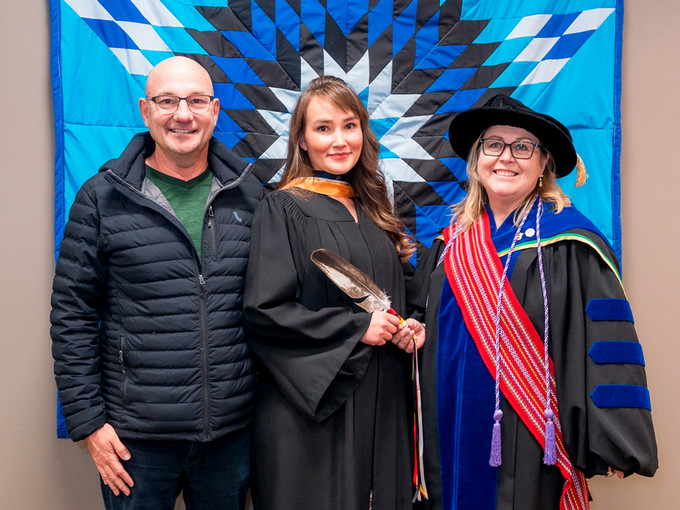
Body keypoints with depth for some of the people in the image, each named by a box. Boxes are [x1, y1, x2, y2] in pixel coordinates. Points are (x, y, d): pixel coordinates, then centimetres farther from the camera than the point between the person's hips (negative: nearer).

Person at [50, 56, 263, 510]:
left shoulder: (249, 195, 3)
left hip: (234, 431, 3)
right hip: (137, 437, -2)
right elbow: (73, 314, -3)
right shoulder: (103, 197, -4)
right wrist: (87, 420, -6)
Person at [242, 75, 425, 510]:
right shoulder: (284, 209, -8)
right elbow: (263, 310, -15)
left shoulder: (370, 209, 11)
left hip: (380, 400, 6)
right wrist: (355, 328, -15)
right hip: (312, 401, -6)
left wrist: (409, 327, -1)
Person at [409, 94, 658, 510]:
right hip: (450, 426, 5)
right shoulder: (455, 237, 9)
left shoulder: (568, 239, -8)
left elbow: (606, 343, -12)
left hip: (525, 436, -5)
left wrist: (612, 441, -16)